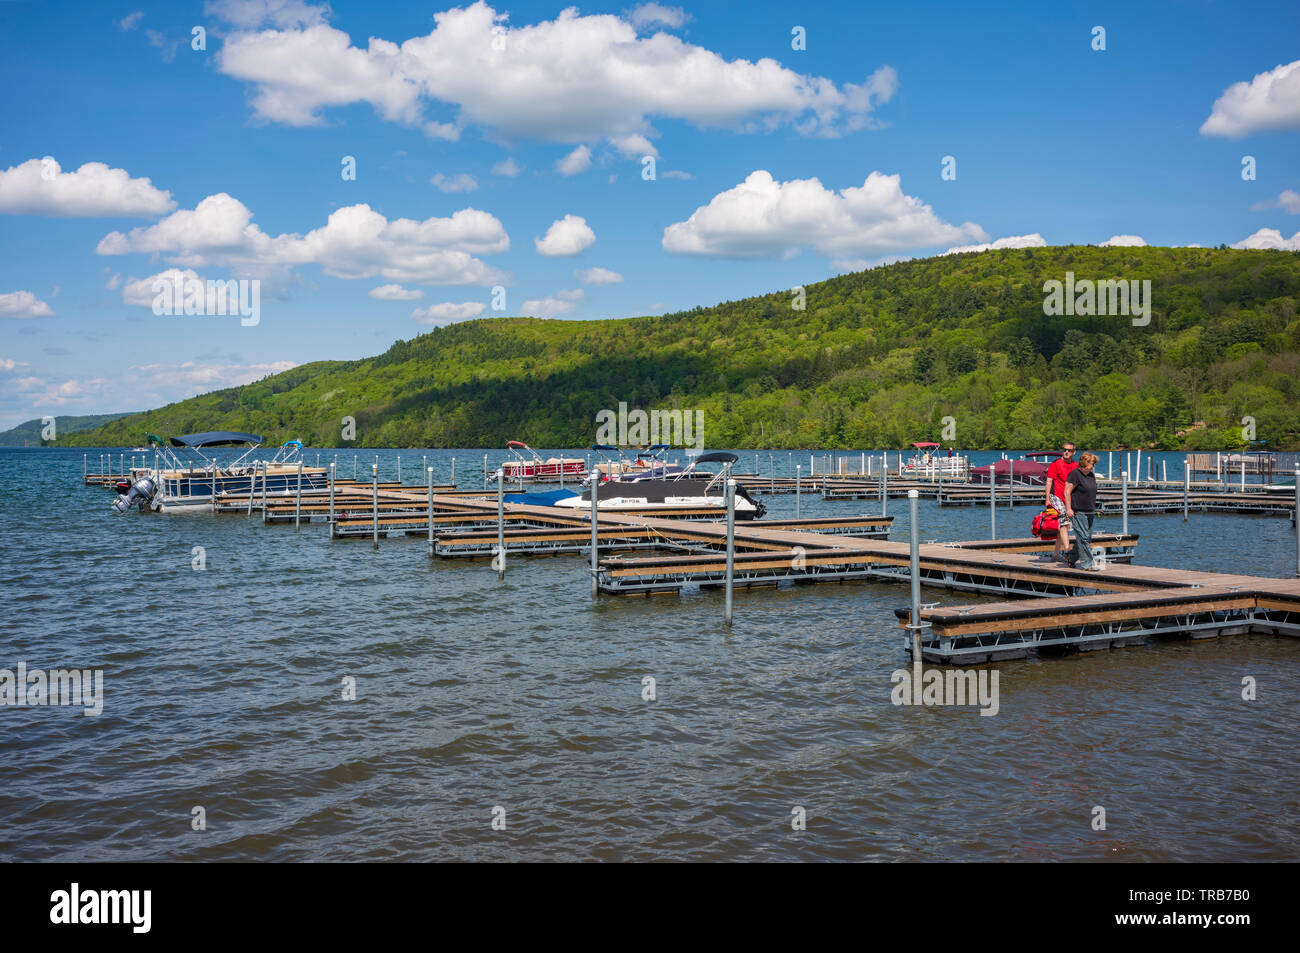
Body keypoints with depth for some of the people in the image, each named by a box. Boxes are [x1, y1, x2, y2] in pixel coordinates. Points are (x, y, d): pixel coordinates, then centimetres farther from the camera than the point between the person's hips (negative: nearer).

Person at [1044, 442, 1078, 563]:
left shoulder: (1076, 466, 12)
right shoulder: (1056, 463, -4)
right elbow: (1049, 481, -6)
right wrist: (1047, 499, -11)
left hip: (1068, 499, 6)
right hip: (1056, 497, -6)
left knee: (1062, 525, 8)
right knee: (1063, 523, -16)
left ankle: (1056, 552, 15)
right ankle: (1067, 551, -23)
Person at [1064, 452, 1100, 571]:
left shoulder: (1091, 475, 15)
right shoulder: (1075, 474, -11)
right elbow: (1067, 492, -14)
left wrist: (1094, 509, 23)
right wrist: (1068, 509, -18)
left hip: (1089, 512, 9)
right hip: (1078, 512, -9)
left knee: (1087, 537, 9)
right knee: (1083, 537, -10)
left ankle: (1076, 561, 18)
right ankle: (1087, 563, -9)